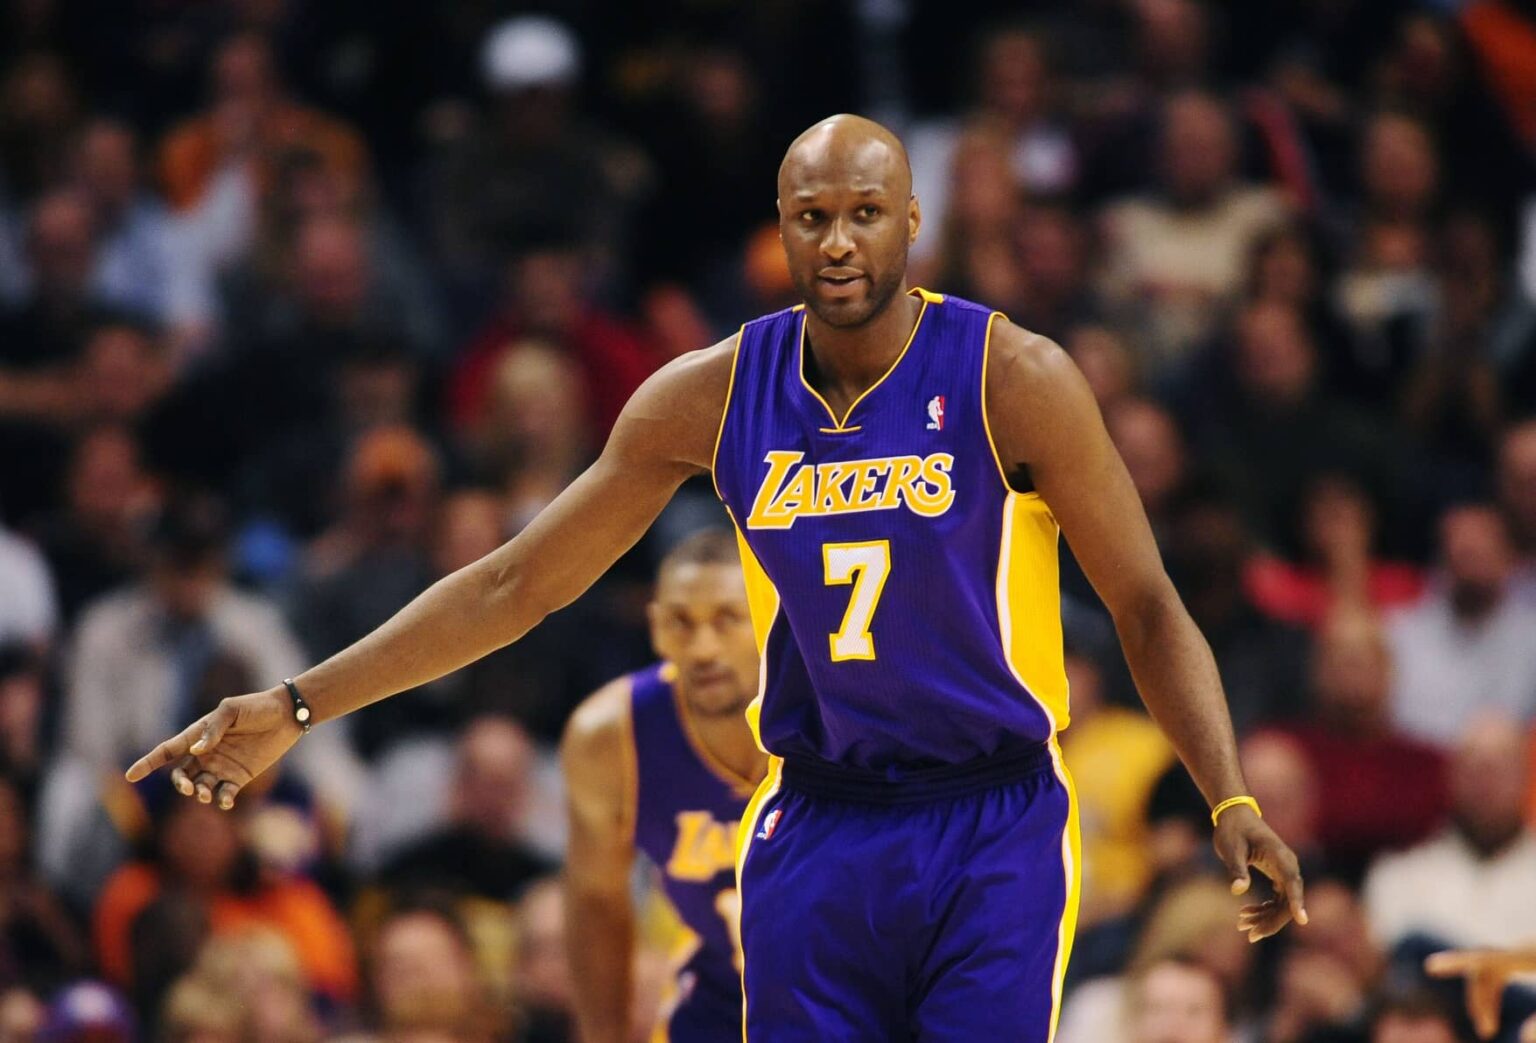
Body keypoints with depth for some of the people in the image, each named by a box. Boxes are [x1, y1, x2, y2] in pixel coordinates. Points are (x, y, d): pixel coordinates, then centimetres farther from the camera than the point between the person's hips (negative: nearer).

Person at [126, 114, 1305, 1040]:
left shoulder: (1015, 380, -9)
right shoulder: (711, 396, 0)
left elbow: (1148, 608, -4)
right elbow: (516, 584, 6)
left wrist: (1232, 803, -17)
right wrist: (295, 708, 2)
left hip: (993, 833, -3)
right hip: (813, 831, 3)